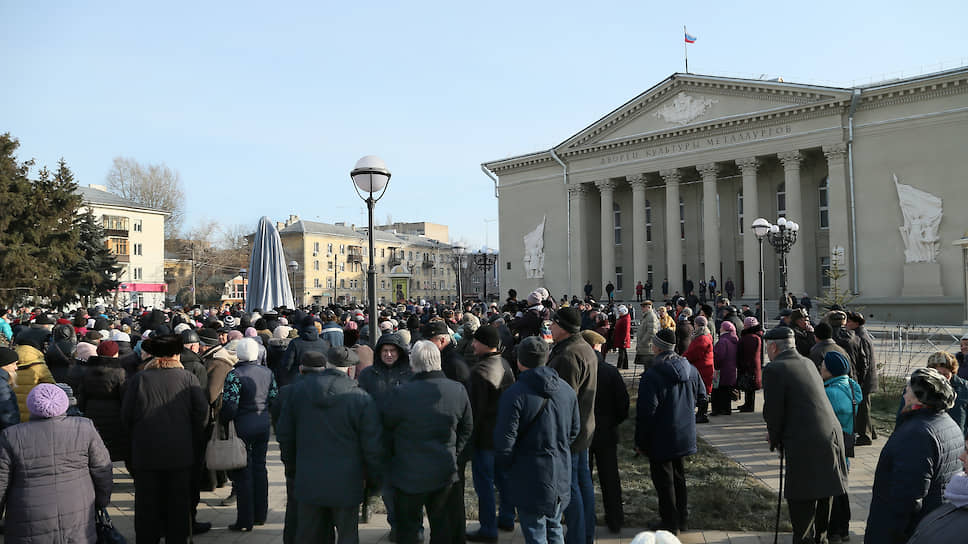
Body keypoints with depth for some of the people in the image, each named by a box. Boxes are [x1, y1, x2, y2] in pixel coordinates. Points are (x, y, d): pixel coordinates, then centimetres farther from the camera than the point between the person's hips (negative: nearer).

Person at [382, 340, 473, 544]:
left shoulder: (400, 394, -19)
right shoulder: (458, 390, -6)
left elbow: (387, 433, -7)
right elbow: (467, 428, 6)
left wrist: (390, 459, 10)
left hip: (408, 475, -3)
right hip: (445, 473, 3)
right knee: (442, 527, 17)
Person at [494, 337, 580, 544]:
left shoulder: (514, 395, -19)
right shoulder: (567, 390, 2)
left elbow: (504, 442, -17)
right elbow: (574, 430, 12)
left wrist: (503, 469, 0)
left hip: (530, 479, -6)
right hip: (561, 476, 6)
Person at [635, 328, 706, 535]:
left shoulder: (652, 375, -22)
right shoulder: (690, 369, -1)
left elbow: (646, 411, -21)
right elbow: (701, 396, 13)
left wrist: (640, 441, -12)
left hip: (661, 438, -7)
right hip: (684, 435, 7)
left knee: (663, 479, 6)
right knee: (678, 474, 21)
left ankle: (669, 522, 15)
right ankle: (682, 516, 31)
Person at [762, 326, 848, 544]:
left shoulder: (774, 369, -12)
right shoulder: (808, 363, 14)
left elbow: (773, 411, -11)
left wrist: (775, 440, 6)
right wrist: (777, 434, 21)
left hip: (805, 445, -9)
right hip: (832, 435, 9)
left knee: (801, 504, 2)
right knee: (822, 497, 22)